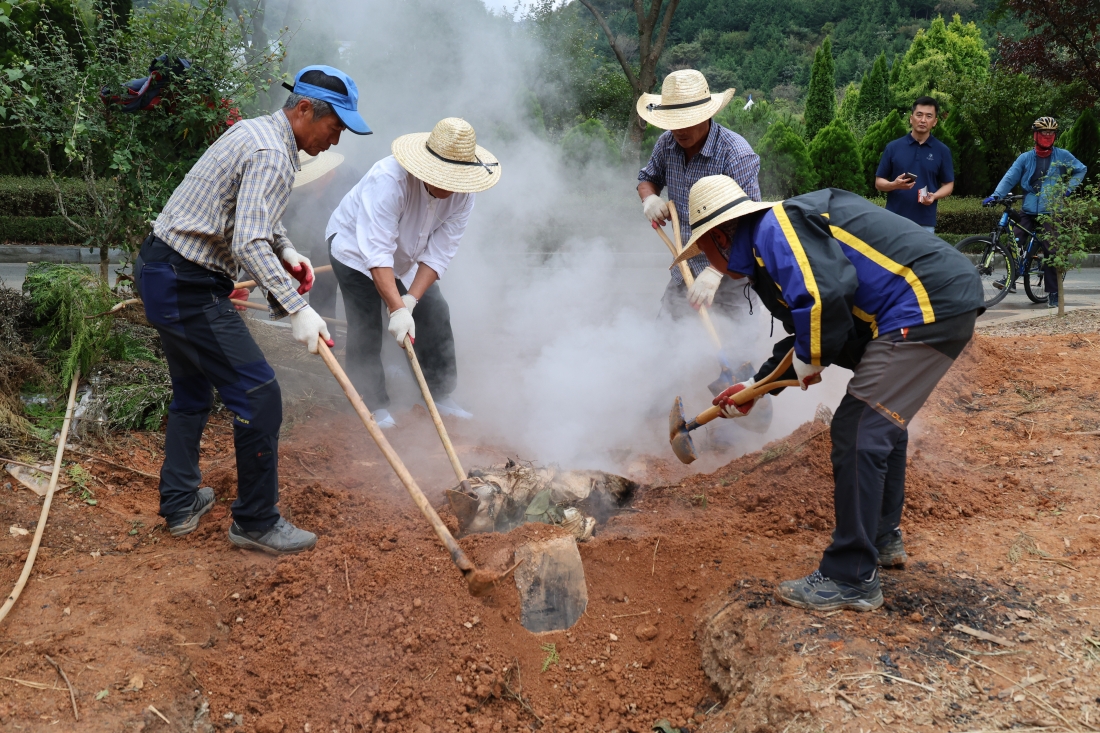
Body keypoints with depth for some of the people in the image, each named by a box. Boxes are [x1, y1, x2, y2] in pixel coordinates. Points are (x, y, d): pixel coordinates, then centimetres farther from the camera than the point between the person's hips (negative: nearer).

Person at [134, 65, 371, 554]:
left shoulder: (257, 131, 13)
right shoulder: (271, 155, -20)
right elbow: (249, 245, -29)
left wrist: (287, 251, 14)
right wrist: (296, 308, -28)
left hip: (160, 271, 11)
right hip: (187, 288, -11)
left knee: (192, 391, 22)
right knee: (258, 397, -7)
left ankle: (180, 505, 34)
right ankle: (255, 523, 5)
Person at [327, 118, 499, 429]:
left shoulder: (462, 194, -22)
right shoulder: (389, 180, -39)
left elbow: (439, 253, -21)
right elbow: (377, 253, -43)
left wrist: (411, 299, -32)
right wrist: (397, 308, -49)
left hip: (408, 255, 5)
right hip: (355, 244, -5)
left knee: (435, 313, 1)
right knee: (366, 325, -11)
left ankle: (441, 395, 14)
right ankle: (374, 404, 3)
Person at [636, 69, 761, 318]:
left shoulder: (736, 153, -22)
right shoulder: (666, 143, -2)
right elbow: (648, 178, 17)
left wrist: (715, 272, -38)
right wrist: (650, 198, -9)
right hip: (684, 270, 6)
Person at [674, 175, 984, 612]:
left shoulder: (774, 229, -11)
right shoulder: (769, 249, 21)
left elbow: (826, 295, -28)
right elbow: (805, 333, 30)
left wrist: (810, 360, -9)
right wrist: (753, 389, 33)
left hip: (927, 305, -11)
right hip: (947, 301, 11)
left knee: (857, 435, -10)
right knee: (883, 419, 24)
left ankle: (851, 579, -3)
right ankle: (883, 537, 39)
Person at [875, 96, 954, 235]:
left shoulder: (942, 151, 4)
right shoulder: (893, 147, 4)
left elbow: (948, 184, 9)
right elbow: (879, 182, 6)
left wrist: (934, 196, -13)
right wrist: (894, 185, -16)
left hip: (925, 223, 0)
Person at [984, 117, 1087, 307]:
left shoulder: (1062, 156, 5)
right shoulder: (1025, 158, 5)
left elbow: (1081, 170, 17)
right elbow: (1010, 177, -4)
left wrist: (1068, 188, 3)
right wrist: (996, 195, -19)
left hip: (1050, 213, -1)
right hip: (1028, 211, 2)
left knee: (1051, 252, -3)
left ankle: (1053, 293, 4)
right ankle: (1011, 279, 5)